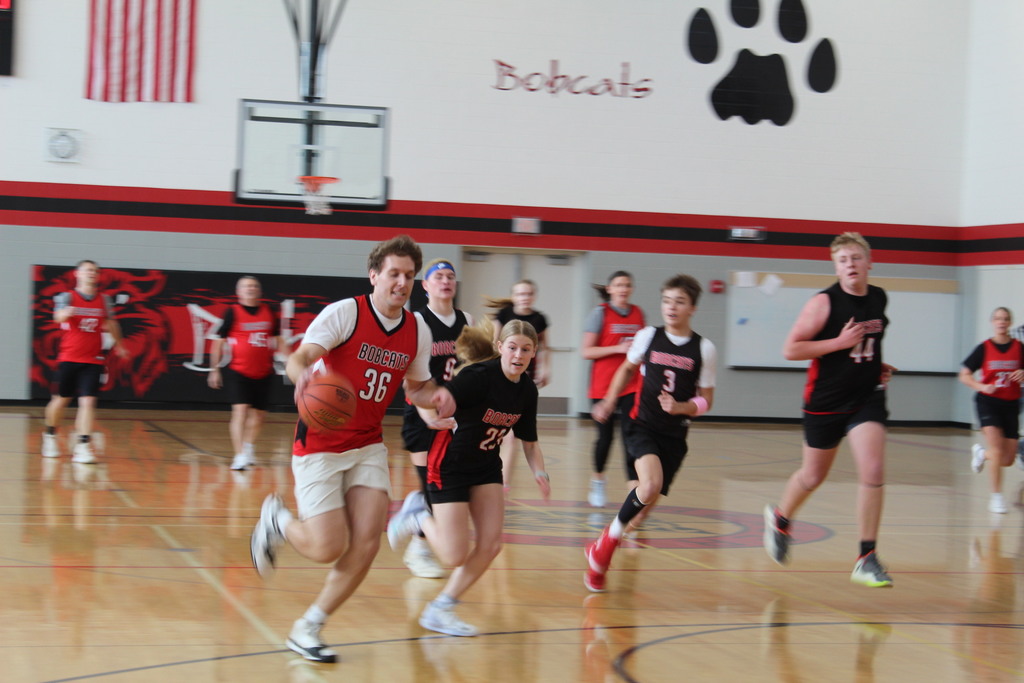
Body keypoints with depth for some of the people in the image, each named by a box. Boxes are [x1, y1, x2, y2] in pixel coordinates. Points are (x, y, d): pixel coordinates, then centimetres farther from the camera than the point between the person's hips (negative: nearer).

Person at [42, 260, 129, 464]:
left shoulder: (104, 300, 7)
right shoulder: (67, 297, -5)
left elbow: (110, 323, 24)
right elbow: (58, 316, -25)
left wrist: (118, 344, 35)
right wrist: (66, 313, -48)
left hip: (93, 360, 2)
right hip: (69, 358, -2)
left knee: (88, 401, -12)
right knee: (61, 399, 10)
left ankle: (83, 446, -16)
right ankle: (50, 435, 35)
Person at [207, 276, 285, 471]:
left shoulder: (268, 312, 6)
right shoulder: (233, 312, -5)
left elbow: (277, 339, 16)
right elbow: (219, 341, -1)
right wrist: (214, 370, -4)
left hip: (263, 373, 5)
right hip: (238, 372, -5)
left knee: (258, 414, 15)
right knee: (240, 410, -17)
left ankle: (248, 447, 39)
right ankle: (240, 456, -18)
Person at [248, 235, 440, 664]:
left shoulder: (418, 331, 3)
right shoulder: (345, 313, -14)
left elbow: (416, 388, 17)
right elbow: (299, 357, -23)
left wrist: (435, 396, -7)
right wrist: (302, 373, -48)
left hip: (368, 445, 5)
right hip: (320, 446, -5)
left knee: (367, 542, -9)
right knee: (328, 548, -9)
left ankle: (307, 630, 9)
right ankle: (277, 520, 26)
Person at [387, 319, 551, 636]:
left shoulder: (527, 391, -2)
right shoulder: (480, 375, -23)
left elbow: (530, 442, 8)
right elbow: (438, 398, -36)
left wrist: (540, 473, -9)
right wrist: (440, 402, -59)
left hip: (486, 467, 7)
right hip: (450, 464, -7)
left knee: (491, 545, -5)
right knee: (455, 556, -8)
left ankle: (439, 609, 11)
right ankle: (418, 515, 21)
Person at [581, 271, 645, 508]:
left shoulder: (638, 313, 8)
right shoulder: (600, 313, -4)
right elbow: (586, 351, -9)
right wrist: (619, 348, -17)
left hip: (631, 386, 2)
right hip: (603, 385, -2)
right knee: (605, 436, 6)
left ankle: (634, 488, -16)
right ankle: (598, 480, 32)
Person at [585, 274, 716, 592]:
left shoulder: (704, 349, -2)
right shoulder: (648, 337, 0)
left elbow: (706, 400, 2)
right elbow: (628, 369, 20)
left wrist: (682, 407, -16)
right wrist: (609, 402, 18)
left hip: (674, 435, 2)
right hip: (642, 425, -2)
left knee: (648, 501, 3)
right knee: (651, 486, -26)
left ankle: (602, 550, 24)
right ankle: (610, 537, -4)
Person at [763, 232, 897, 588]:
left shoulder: (879, 299, 5)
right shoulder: (824, 302, -13)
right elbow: (790, 349, -15)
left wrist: (878, 366, 10)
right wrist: (840, 342, -21)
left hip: (868, 398, 3)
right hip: (826, 401, -3)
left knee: (873, 472, -15)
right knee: (813, 476, 13)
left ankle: (867, 559, -8)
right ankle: (780, 519, 46)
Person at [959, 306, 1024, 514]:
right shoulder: (984, 348, -3)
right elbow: (964, 375, 1)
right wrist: (981, 386, -16)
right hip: (988, 402, -3)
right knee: (997, 451, -19)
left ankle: (982, 453, 38)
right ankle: (996, 496, -8)